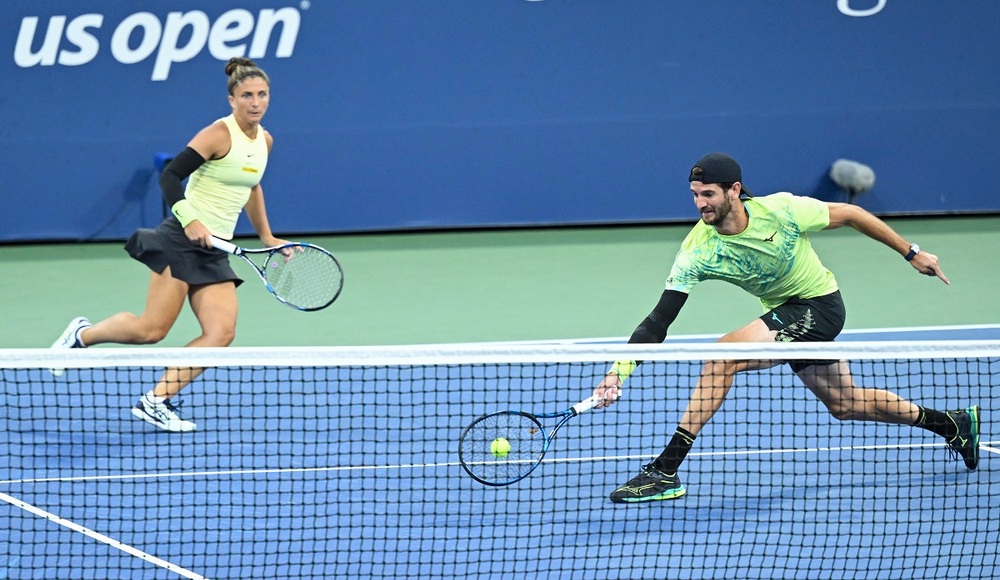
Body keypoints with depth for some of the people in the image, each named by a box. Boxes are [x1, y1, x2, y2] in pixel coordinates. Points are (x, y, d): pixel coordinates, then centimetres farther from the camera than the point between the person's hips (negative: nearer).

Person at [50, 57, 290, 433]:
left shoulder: (264, 141, 12)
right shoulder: (219, 134, -11)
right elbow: (169, 177, -16)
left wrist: (266, 236, 30)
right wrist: (190, 220, -28)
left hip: (215, 251, 7)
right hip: (182, 241, -7)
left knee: (221, 333, -12)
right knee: (151, 329, -12)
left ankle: (156, 401, -10)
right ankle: (82, 334, 15)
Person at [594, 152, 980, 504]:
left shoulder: (781, 210, -24)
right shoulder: (698, 251, -17)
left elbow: (849, 214, -8)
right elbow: (659, 320, -19)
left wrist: (911, 253, -1)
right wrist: (621, 368, -34)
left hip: (820, 306, -6)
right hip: (785, 314, 6)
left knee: (722, 358, -24)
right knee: (845, 405, 20)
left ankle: (666, 471, -21)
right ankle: (953, 424, 42)